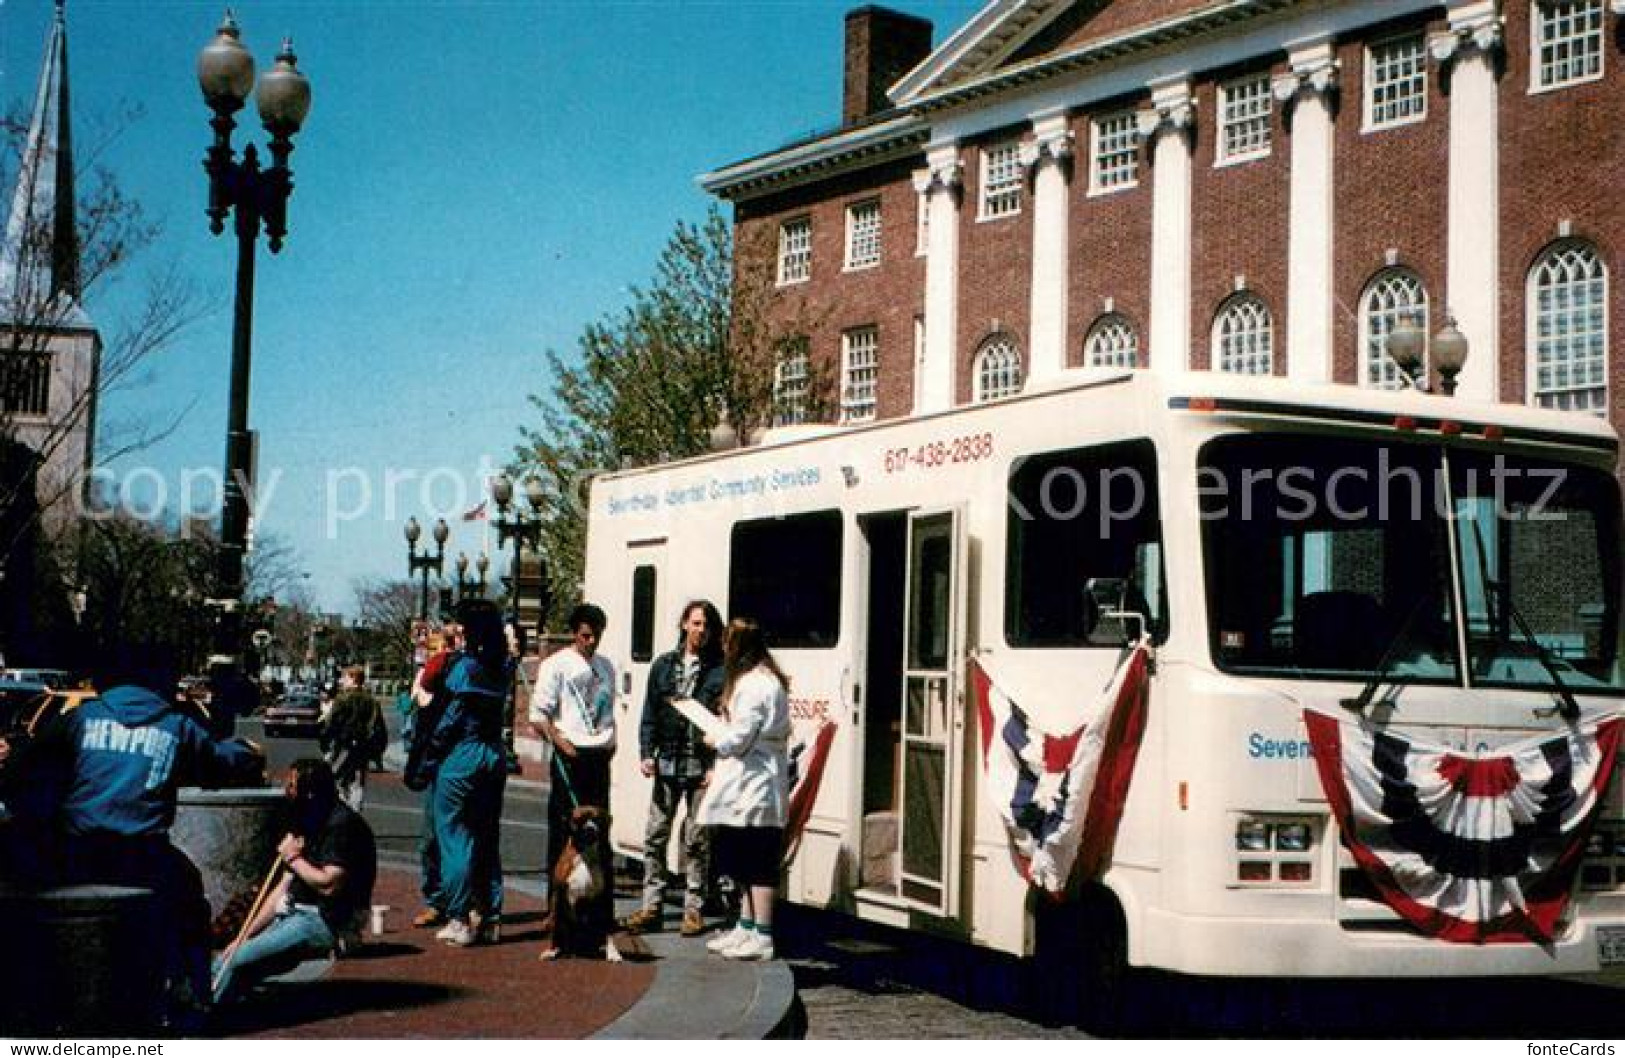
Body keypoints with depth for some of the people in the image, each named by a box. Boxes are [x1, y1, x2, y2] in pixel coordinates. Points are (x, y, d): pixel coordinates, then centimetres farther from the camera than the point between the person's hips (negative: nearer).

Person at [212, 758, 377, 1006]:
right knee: (222, 965, -1)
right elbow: (283, 889, 17)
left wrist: (294, 858, -9)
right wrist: (245, 936, 11)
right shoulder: (307, 825, 17)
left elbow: (329, 885, -24)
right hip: (293, 916, 9)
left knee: (238, 961, -19)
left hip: (326, 923, -9)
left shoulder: (342, 824, -12)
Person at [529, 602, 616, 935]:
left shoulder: (605, 666, 16)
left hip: (599, 755, 6)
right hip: (570, 755, -6)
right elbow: (539, 714, -7)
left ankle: (603, 908, 13)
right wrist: (561, 742, -17)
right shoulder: (556, 665, -3)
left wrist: (611, 740, 10)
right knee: (563, 832, -2)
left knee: (600, 832, 8)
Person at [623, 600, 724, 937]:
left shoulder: (720, 670, -1)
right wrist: (646, 753, 1)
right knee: (655, 836, 4)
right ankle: (651, 906, 10)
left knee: (697, 840, 3)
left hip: (703, 768, -4)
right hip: (667, 764, 4)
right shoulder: (664, 665, 12)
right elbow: (650, 713, 13)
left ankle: (693, 909, 11)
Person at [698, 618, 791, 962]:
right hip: (747, 790, 10)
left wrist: (714, 740, -2)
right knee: (744, 862, 17)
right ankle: (746, 928, 25)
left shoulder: (753, 685, -18)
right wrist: (723, 739, 10)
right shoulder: (766, 680, 15)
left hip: (754, 789, -10)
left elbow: (739, 737, -19)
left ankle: (762, 937, -1)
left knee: (758, 864, -5)